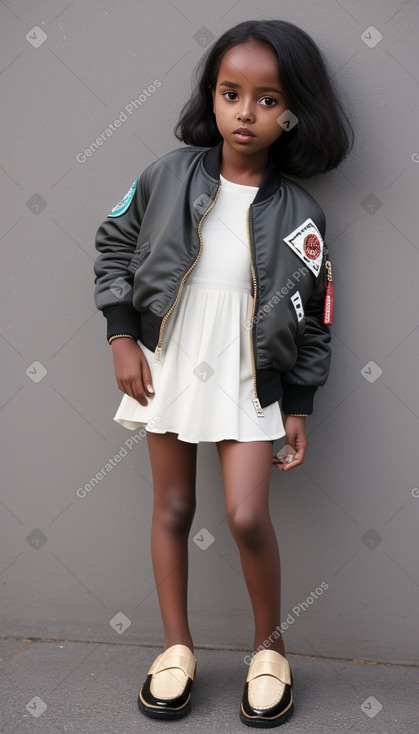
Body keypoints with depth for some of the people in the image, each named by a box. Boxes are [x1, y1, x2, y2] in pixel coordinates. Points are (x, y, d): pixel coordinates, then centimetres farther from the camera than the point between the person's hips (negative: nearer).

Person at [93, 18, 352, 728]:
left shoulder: (298, 214, -8)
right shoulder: (170, 174, -6)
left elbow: (313, 317, -1)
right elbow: (114, 243, 5)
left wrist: (298, 408, -1)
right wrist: (122, 337, -1)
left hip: (250, 377, -2)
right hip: (167, 366, 2)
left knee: (248, 516, -10)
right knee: (173, 508, 10)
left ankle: (269, 645, 14)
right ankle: (177, 647, 25)